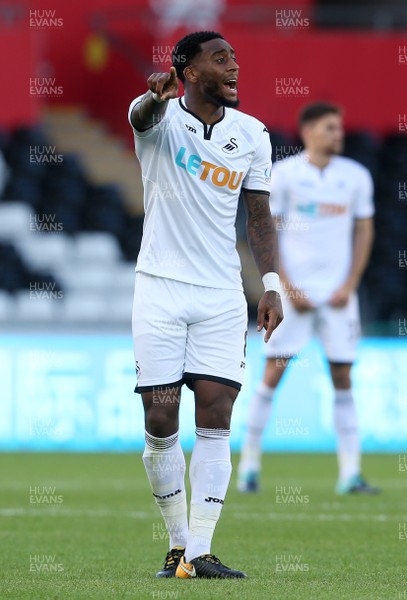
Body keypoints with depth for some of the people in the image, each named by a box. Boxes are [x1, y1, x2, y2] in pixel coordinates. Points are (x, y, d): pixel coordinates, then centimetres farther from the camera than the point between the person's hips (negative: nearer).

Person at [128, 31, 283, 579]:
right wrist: (156, 96, -56)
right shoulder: (162, 116, -5)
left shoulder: (252, 134, 6)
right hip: (160, 288, -2)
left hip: (222, 295, 2)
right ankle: (178, 542, 14)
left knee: (215, 420, -7)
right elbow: (145, 116, -31)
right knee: (161, 424, -2)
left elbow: (259, 216, 13)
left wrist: (270, 284, 0)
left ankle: (199, 553, -7)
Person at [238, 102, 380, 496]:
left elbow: (364, 231, 10)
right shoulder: (283, 174, -3)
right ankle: (249, 463, 7)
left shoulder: (356, 176, 6)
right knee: (273, 374, -3)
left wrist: (349, 285, -1)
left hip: (338, 294, 3)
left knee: (342, 378, 0)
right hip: (293, 289, -3)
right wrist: (288, 288, -8)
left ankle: (350, 474, -1)